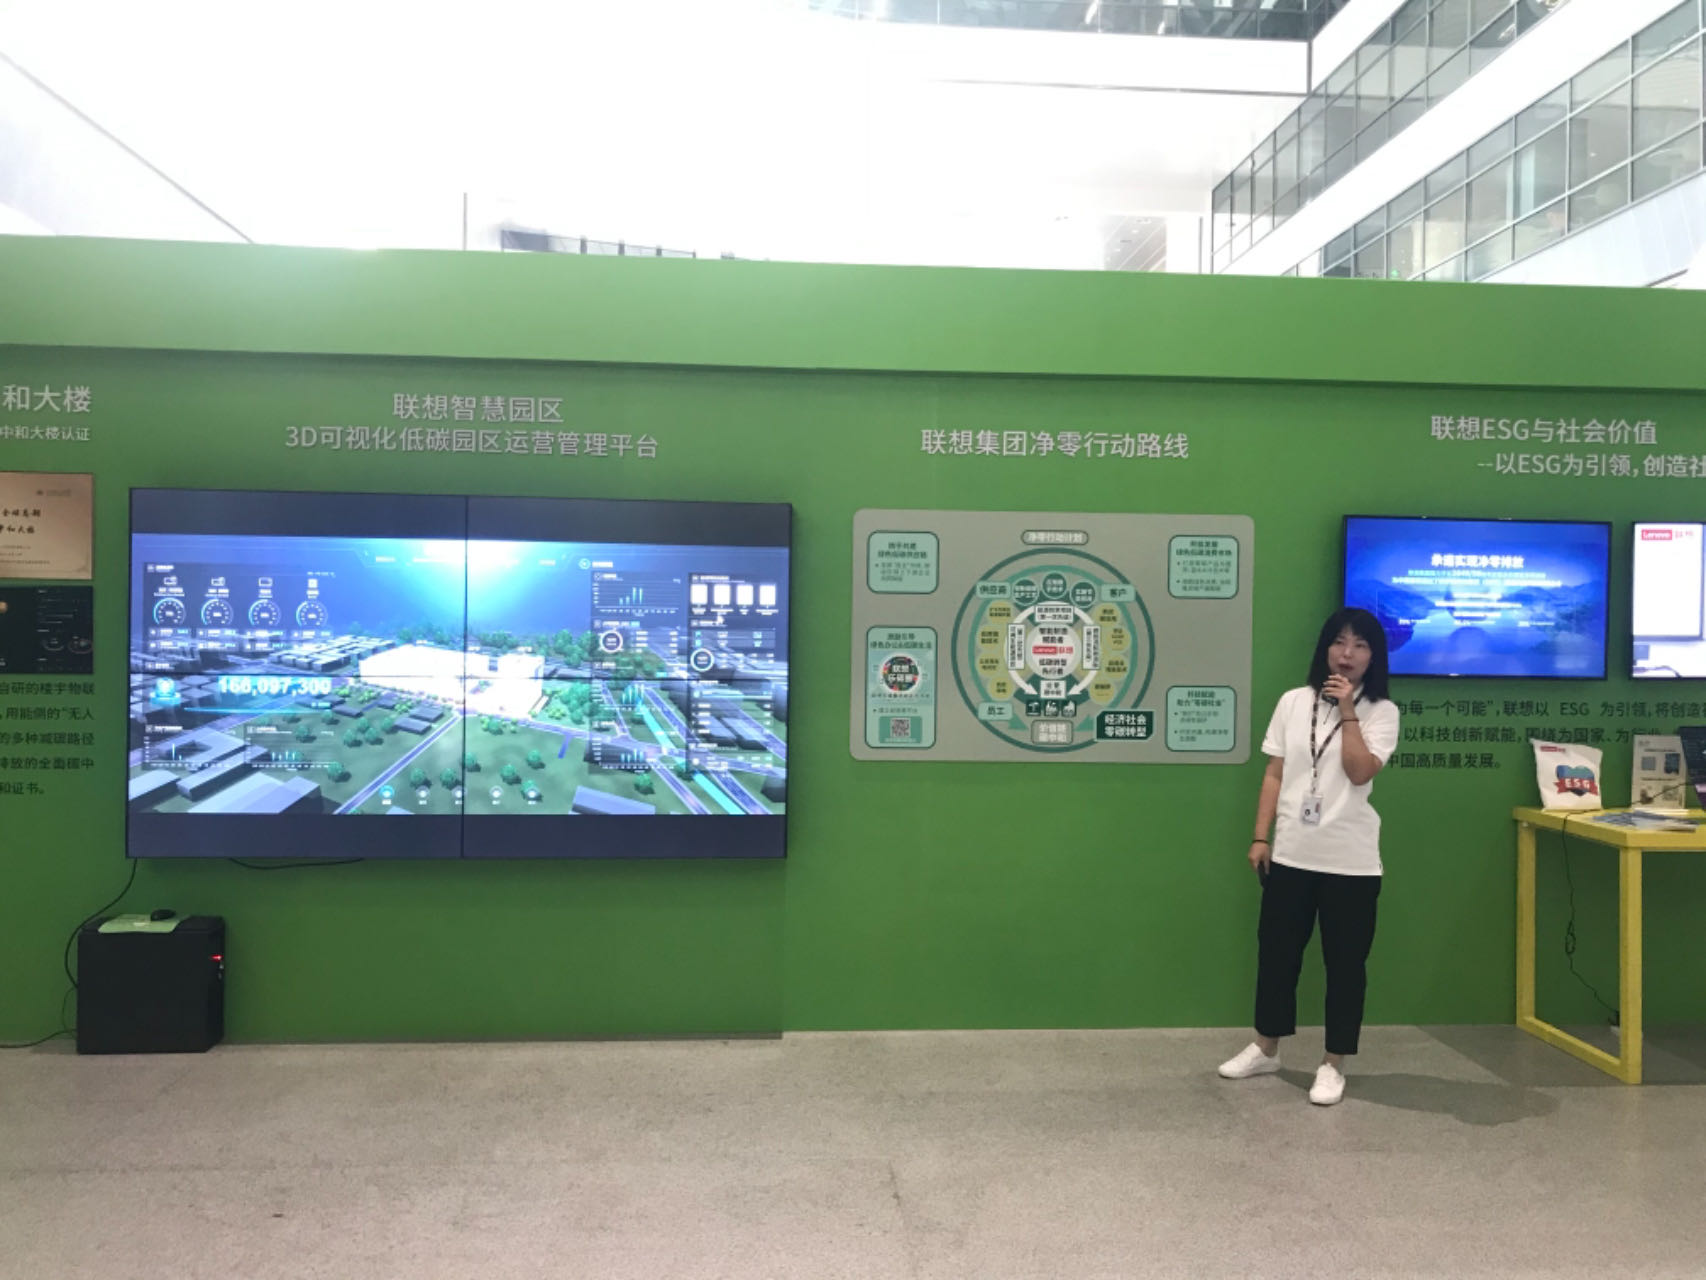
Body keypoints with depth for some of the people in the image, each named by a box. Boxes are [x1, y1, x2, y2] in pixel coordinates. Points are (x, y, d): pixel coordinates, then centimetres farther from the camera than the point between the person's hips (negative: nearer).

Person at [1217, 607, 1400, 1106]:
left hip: (1351, 861, -3)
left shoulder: (1381, 712, -3)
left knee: (1345, 963, 7)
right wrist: (1261, 837, 1)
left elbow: (1359, 773, -18)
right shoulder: (1294, 703, 4)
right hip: (1291, 855, 3)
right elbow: (1274, 775, 5)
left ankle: (1333, 1064, 21)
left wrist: (1347, 710, -15)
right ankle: (1266, 1049, 30)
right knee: (1276, 952, 13)